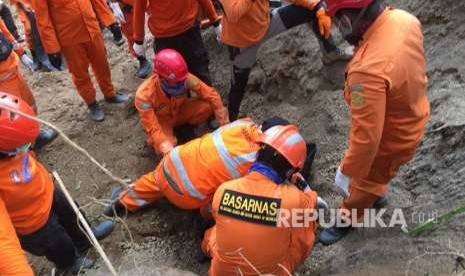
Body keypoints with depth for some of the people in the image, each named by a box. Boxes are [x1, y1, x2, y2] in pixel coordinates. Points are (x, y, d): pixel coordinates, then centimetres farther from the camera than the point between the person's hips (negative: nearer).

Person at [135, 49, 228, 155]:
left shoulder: (186, 78, -30)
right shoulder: (145, 95, -35)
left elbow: (212, 95, -20)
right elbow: (152, 129, -30)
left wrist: (224, 124, -22)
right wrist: (170, 152, -44)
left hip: (180, 111, 3)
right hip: (161, 121, -3)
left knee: (207, 106, -25)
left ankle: (186, 129, 2)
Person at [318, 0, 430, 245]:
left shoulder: (368, 70, -45)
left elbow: (366, 136, -37)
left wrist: (346, 173, -22)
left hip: (391, 138, -7)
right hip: (413, 118, 7)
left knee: (362, 184, 22)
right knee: (377, 172, 35)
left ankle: (346, 220, 50)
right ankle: (377, 193, 65)